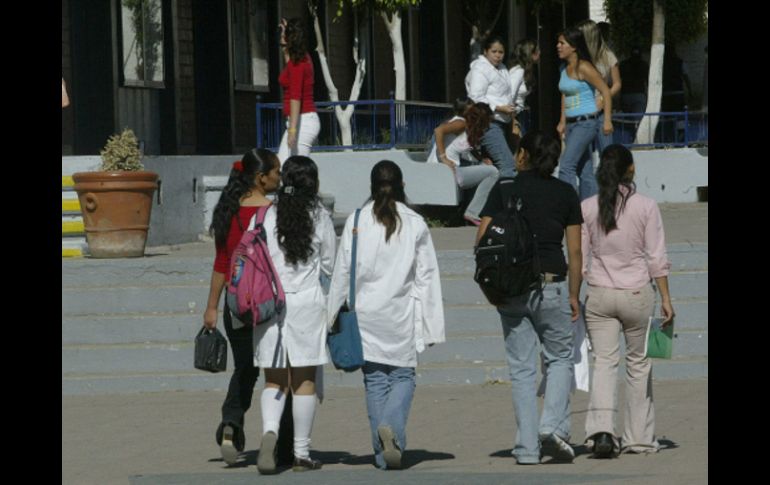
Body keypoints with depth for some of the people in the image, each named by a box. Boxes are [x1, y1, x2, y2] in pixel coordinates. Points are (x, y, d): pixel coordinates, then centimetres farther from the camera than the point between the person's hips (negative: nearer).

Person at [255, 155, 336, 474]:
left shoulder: (266, 216, 1)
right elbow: (329, 265, 5)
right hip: (307, 301, -1)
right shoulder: (320, 217, -2)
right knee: (304, 381, 5)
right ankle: (301, 453, 6)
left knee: (274, 380, 7)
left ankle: (270, 431, -19)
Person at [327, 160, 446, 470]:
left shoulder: (356, 222, -1)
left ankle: (383, 455, 5)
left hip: (366, 314, 1)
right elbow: (427, 277, -2)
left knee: (374, 380, 7)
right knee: (403, 376, 8)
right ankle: (392, 426, -21)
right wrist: (431, 327, 2)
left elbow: (342, 273, 1)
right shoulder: (415, 224, -2)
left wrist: (332, 316, 9)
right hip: (402, 316, -1)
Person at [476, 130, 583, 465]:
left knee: (522, 368, 7)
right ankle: (553, 425, -4)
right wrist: (573, 295, 10)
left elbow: (482, 241, -3)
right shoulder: (565, 193, 3)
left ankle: (527, 447, 4)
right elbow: (575, 252, 2)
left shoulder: (505, 188, 0)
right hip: (552, 284, 0)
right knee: (560, 358, 16)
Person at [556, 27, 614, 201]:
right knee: (584, 171, 9)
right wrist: (563, 121, 19)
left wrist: (607, 120, -18)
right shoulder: (564, 68, 11)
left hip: (586, 123, -9)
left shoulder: (583, 68, -13)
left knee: (566, 166, -18)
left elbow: (605, 91, -13)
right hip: (572, 123, 9)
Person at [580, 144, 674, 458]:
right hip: (637, 293, -1)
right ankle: (639, 437, 15)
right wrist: (665, 298, 2)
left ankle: (601, 429, -21)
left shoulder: (587, 208, 0)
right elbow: (657, 258, -4)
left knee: (604, 362, 0)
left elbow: (579, 259, 2)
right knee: (638, 363, 11)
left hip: (599, 295, 1)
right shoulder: (646, 207, -5)